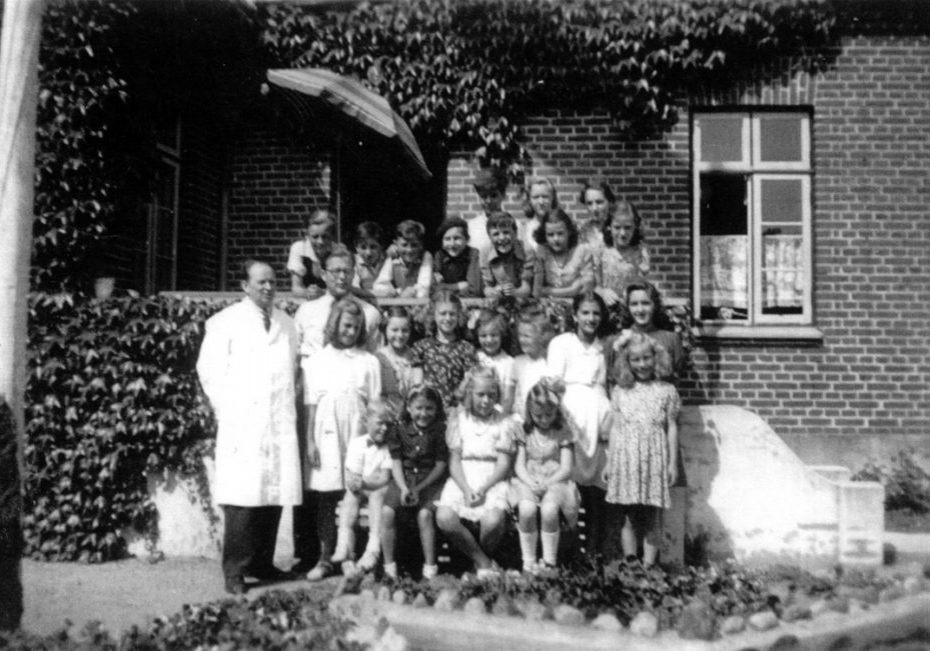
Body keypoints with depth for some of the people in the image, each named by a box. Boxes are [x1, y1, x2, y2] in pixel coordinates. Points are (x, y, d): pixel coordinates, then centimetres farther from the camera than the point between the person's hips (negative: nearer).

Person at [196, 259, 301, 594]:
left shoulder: (286, 324, 18)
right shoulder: (225, 322, 4)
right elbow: (209, 369, 1)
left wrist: (289, 406, 9)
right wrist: (227, 410, -4)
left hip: (281, 424, 5)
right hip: (242, 424, -4)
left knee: (276, 494, 4)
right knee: (242, 497, -7)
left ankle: (262, 562, 17)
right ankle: (234, 570, 1)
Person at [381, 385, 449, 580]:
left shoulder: (440, 431, -3)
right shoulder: (401, 430, 4)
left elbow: (440, 465, -4)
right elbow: (396, 463, 2)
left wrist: (419, 488, -12)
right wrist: (403, 488, -14)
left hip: (430, 481, -3)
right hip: (404, 479, 3)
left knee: (425, 514, -27)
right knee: (387, 512, -19)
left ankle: (430, 566, -12)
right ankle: (389, 565, -7)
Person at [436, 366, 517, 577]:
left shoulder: (505, 423, 5)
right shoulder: (458, 419, 8)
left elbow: (504, 464, -2)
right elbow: (454, 459, 2)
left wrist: (483, 489, -17)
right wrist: (466, 489, -14)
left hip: (492, 480, -1)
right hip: (462, 479, 2)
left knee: (493, 520, -31)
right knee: (444, 518, -27)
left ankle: (483, 563, 2)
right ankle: (483, 563, -6)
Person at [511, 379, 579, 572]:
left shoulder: (563, 433, 5)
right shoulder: (524, 432, 9)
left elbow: (566, 468, -1)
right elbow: (519, 465, 5)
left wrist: (547, 483, -16)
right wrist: (530, 482, -15)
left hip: (555, 481, -1)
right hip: (528, 482, 1)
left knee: (549, 509, -35)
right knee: (526, 510, -33)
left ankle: (549, 561, -18)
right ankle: (528, 561, -17)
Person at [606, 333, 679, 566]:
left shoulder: (666, 391, 5)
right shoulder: (620, 391, 8)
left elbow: (672, 427, 7)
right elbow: (615, 427, 11)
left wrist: (673, 462, 3)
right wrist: (608, 462, 8)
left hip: (654, 459, -1)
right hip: (625, 459, 1)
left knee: (652, 517, 1)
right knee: (628, 517, 3)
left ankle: (648, 565, 8)